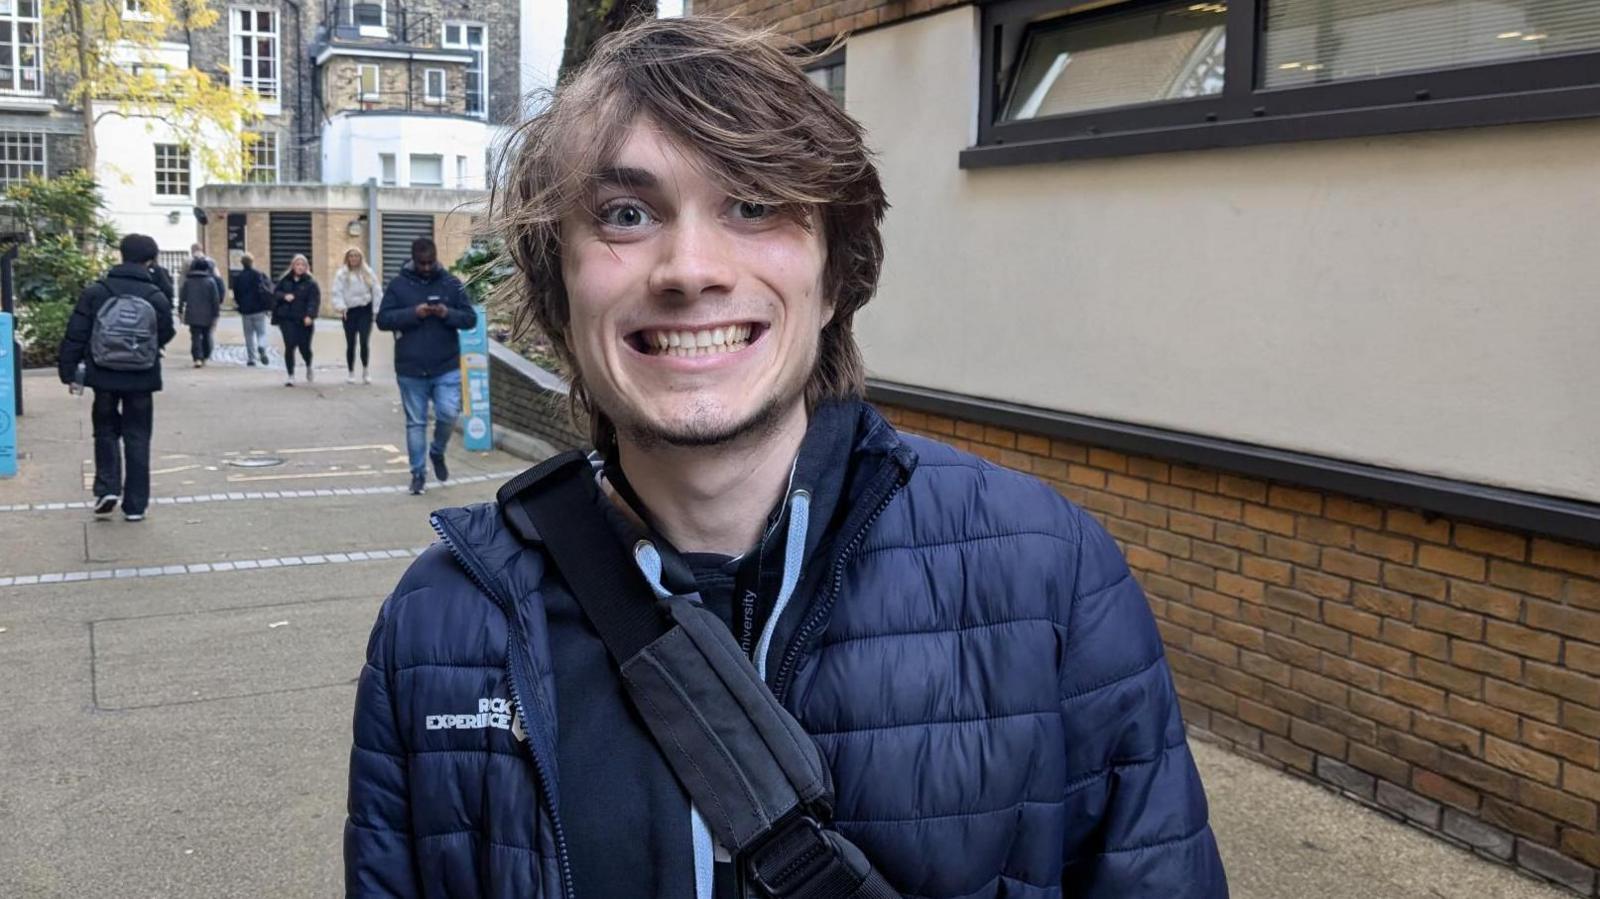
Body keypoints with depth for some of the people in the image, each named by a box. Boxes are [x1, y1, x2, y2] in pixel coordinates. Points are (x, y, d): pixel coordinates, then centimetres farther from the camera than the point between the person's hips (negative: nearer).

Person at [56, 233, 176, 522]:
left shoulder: (95, 292, -5)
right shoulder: (156, 297, -7)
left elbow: (75, 335, -5)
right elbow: (165, 336, 3)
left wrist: (68, 370, 4)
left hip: (104, 378, 1)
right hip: (141, 380, 0)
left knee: (106, 431, 19)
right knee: (137, 438, 8)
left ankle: (107, 488, 4)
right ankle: (135, 505, 9)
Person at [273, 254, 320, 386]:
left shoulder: (311, 282, -2)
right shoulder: (285, 280, 8)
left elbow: (315, 300, -11)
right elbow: (275, 293, 15)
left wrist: (310, 315, -26)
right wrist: (284, 296, -9)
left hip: (303, 320, -2)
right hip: (287, 319, 2)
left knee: (304, 347, 4)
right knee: (289, 346, -7)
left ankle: (309, 367, 37)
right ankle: (290, 375, 1)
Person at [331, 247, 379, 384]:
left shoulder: (368, 272, 7)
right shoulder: (342, 274, 4)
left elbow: (376, 291, 5)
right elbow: (338, 292, -4)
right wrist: (341, 306, -19)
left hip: (365, 310, 0)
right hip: (350, 311, 0)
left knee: (364, 341, -10)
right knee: (350, 343, 6)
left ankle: (365, 369, 8)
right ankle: (350, 372, 18)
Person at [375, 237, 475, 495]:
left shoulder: (451, 283, 4)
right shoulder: (398, 284, 2)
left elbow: (470, 318, 3)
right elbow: (382, 319, -3)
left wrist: (448, 314, -17)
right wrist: (413, 313, -19)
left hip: (446, 367, 0)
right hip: (410, 370, 0)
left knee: (448, 414, -11)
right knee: (415, 422, 6)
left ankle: (437, 452, 18)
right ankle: (418, 473, 16)